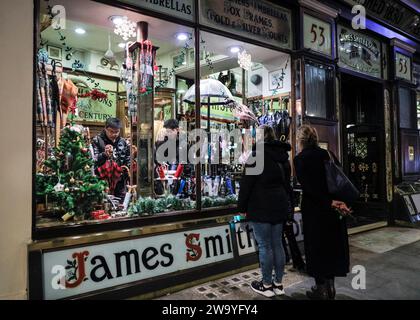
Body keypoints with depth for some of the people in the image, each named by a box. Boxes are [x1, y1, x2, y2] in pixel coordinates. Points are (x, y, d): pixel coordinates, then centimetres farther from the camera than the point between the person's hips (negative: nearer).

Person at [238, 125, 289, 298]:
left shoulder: (258, 155, -11)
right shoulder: (282, 155, 11)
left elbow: (247, 183, -12)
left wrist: (242, 207, -4)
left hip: (261, 207, -7)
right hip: (280, 206, 7)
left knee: (264, 246, 1)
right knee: (277, 244, 12)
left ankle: (267, 285, 11)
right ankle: (278, 284, 22)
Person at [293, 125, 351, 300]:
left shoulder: (300, 159, -9)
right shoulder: (326, 154, 7)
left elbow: (308, 186, -19)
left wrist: (329, 202, -20)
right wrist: (340, 201, -5)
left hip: (314, 208, -5)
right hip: (334, 208, 6)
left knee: (316, 247, 7)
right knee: (332, 244, 16)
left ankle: (321, 289, 17)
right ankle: (330, 285, 28)